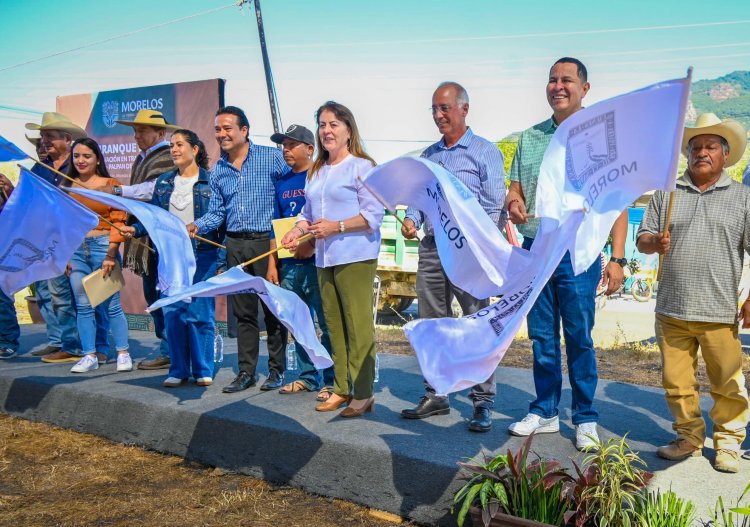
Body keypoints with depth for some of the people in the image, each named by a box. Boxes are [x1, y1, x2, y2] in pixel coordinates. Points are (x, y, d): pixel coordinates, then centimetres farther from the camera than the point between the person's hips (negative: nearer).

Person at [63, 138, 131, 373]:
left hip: (103, 246, -4)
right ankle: (89, 356, 14)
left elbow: (118, 221, -5)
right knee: (83, 306, 6)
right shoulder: (67, 187, 12)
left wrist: (111, 254, -12)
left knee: (111, 305, -2)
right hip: (75, 249, 4)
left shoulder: (110, 184, -1)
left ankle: (123, 354, 10)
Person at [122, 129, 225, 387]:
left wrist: (221, 258, -9)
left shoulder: (210, 181, -2)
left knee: (199, 312, -3)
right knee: (172, 313, 6)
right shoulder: (164, 183, 13)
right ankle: (178, 370, 17)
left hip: (202, 256, -5)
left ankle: (203, 369, 11)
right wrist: (135, 229, -4)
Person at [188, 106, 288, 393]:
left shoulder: (272, 157, -3)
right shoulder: (217, 170, 12)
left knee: (272, 309, 2)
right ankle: (246, 371, 19)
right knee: (243, 312, 10)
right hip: (235, 245, 5)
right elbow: (217, 212, 13)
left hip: (267, 242, -5)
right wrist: (196, 226, -6)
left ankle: (277, 370, 16)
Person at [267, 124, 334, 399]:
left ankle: (330, 381, 7)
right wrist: (272, 264, 12)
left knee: (327, 324, -2)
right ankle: (307, 376, 24)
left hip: (317, 262, -6)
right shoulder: (282, 183, 15)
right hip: (289, 265, 6)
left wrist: (311, 243, -19)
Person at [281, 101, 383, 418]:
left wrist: (335, 226, -18)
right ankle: (341, 388, 20)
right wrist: (298, 230, 4)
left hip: (355, 257, -7)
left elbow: (373, 215, -11)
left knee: (358, 326, -5)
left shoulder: (361, 166, -4)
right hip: (324, 258, 8)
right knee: (334, 325, 10)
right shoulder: (315, 171, 19)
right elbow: (309, 212, 24)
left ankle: (363, 394, 2)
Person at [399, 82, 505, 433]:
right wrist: (411, 220, 0)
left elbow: (494, 208, -6)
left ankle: (483, 403, 4)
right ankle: (435, 396, 19)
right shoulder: (428, 155, 18)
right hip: (430, 248, 6)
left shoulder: (485, 152, 1)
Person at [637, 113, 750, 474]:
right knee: (677, 383, 9)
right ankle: (689, 437, 26)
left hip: (719, 312, -2)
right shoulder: (666, 194, 10)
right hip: (671, 310, 2)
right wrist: (655, 242, -12)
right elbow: (642, 238, 11)